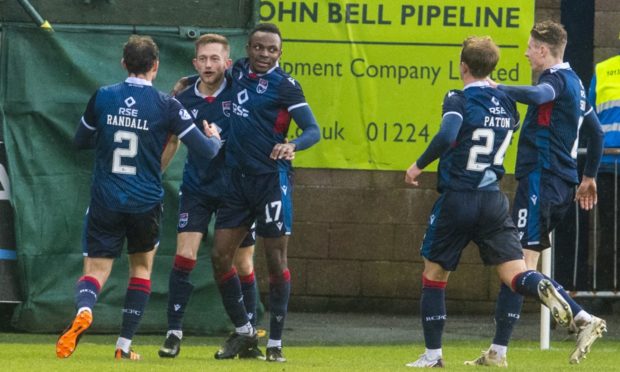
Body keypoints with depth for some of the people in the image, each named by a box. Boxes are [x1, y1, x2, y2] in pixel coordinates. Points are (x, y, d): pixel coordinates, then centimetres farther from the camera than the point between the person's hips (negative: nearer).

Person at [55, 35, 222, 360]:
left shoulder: (102, 98, -1)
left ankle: (84, 310, -34)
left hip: (105, 200, 0)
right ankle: (125, 345, 16)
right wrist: (215, 137, 19)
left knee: (95, 270, 1)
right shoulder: (166, 105, -6)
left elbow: (80, 141, 13)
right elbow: (206, 150, -4)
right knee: (142, 266, 21)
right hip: (146, 201, 0)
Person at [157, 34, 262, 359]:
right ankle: (174, 333, -6)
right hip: (196, 189, 1)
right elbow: (171, 142, 11)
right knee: (184, 256, -12)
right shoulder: (184, 100, -3)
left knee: (243, 264, 4)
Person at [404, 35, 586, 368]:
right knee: (515, 275, -4)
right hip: (494, 201, 4)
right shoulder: (507, 103, 7)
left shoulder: (459, 100, -11)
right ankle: (544, 289, -39)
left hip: (456, 200, -4)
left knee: (434, 275, 13)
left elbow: (447, 135, -28)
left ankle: (432, 354, 14)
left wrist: (419, 165, -16)